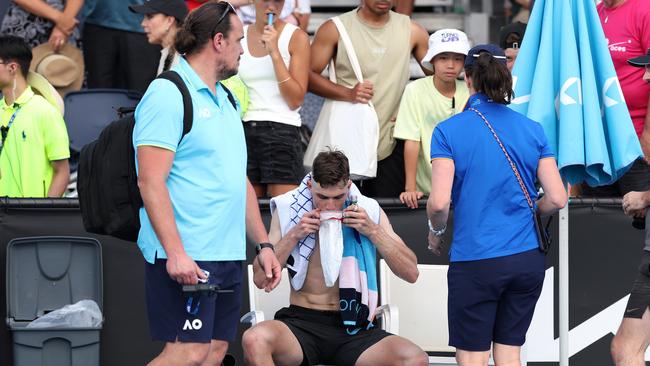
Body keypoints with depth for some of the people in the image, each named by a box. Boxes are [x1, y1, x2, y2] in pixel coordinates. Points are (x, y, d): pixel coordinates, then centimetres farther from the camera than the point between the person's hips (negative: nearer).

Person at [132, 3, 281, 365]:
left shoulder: (225, 100, 19)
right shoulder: (168, 95, -9)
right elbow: (151, 182, -16)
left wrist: (264, 244, 19)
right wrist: (175, 252, -23)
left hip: (228, 254, 9)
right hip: (185, 258, -9)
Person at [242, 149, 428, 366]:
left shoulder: (368, 211, 5)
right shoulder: (287, 209, 4)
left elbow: (411, 273, 1)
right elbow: (260, 277, 2)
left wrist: (373, 231, -9)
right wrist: (294, 235, -9)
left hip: (353, 328, 1)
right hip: (302, 322, -1)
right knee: (254, 341, -37)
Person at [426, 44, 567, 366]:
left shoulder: (448, 131, -6)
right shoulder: (532, 130, 4)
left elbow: (439, 202, -14)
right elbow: (557, 199, 1)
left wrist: (435, 232, 6)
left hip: (475, 261, -4)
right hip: (527, 258, 4)